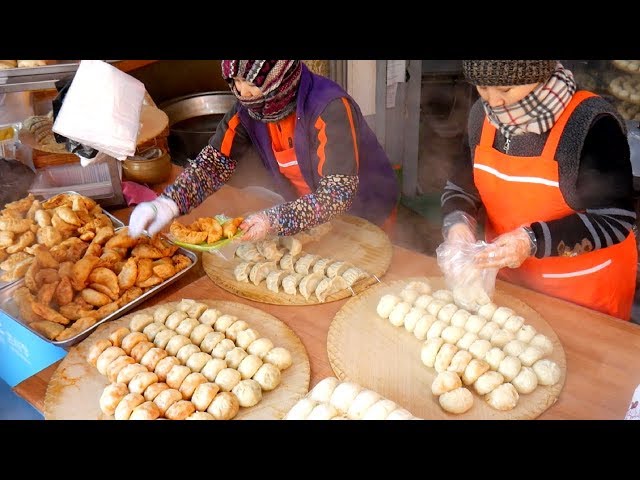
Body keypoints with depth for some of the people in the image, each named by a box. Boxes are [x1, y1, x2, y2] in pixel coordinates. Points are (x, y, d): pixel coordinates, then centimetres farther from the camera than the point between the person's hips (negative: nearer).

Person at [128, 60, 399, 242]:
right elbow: (215, 161, -12)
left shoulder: (329, 108, -31)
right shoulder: (249, 106, -12)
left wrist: (275, 221, -47)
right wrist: (169, 203, -29)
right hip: (305, 209, 5)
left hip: (363, 213, -4)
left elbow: (337, 194, -34)